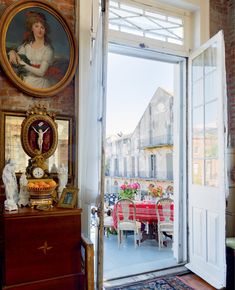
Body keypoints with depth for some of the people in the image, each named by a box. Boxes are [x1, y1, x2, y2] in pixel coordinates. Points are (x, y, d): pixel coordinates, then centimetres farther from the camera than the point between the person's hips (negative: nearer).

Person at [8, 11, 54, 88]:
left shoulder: (48, 49, -5)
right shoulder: (26, 45, 9)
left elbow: (41, 72, -13)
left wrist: (22, 63, -12)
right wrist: (12, 52, -12)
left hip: (40, 84, -3)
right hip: (25, 83, 4)